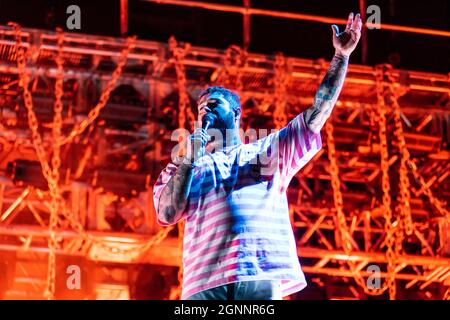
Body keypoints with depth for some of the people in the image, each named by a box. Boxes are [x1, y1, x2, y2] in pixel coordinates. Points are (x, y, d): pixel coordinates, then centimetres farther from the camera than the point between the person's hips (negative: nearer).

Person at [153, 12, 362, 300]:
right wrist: (189, 160, 8)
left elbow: (319, 111, 22)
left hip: (261, 276, 0)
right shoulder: (185, 168, 26)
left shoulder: (268, 152, 27)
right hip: (205, 280, 0)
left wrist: (341, 56, 17)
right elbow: (167, 214, 9)